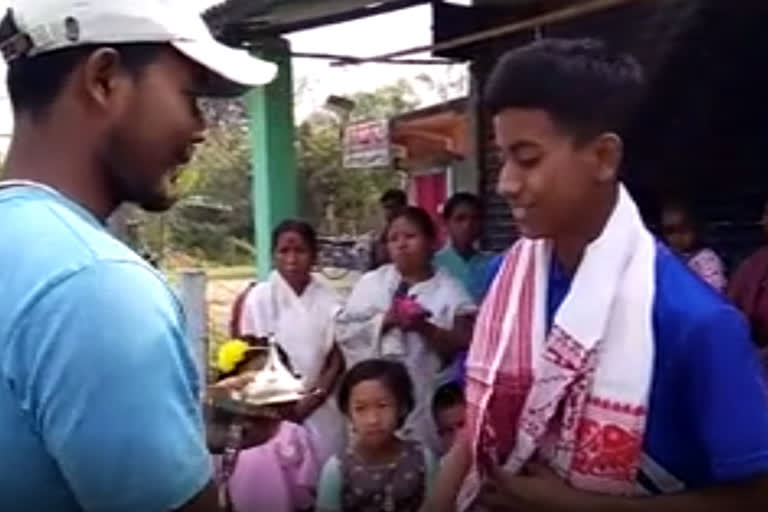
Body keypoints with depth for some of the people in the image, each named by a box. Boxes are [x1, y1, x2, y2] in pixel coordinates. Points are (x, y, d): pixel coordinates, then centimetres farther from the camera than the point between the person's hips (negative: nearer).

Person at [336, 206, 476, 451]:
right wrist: (384, 321, -14)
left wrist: (424, 328, -19)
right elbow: (344, 331, 1)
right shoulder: (370, 282, 8)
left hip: (426, 399, -1)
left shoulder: (450, 291, 3)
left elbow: (463, 346, -5)